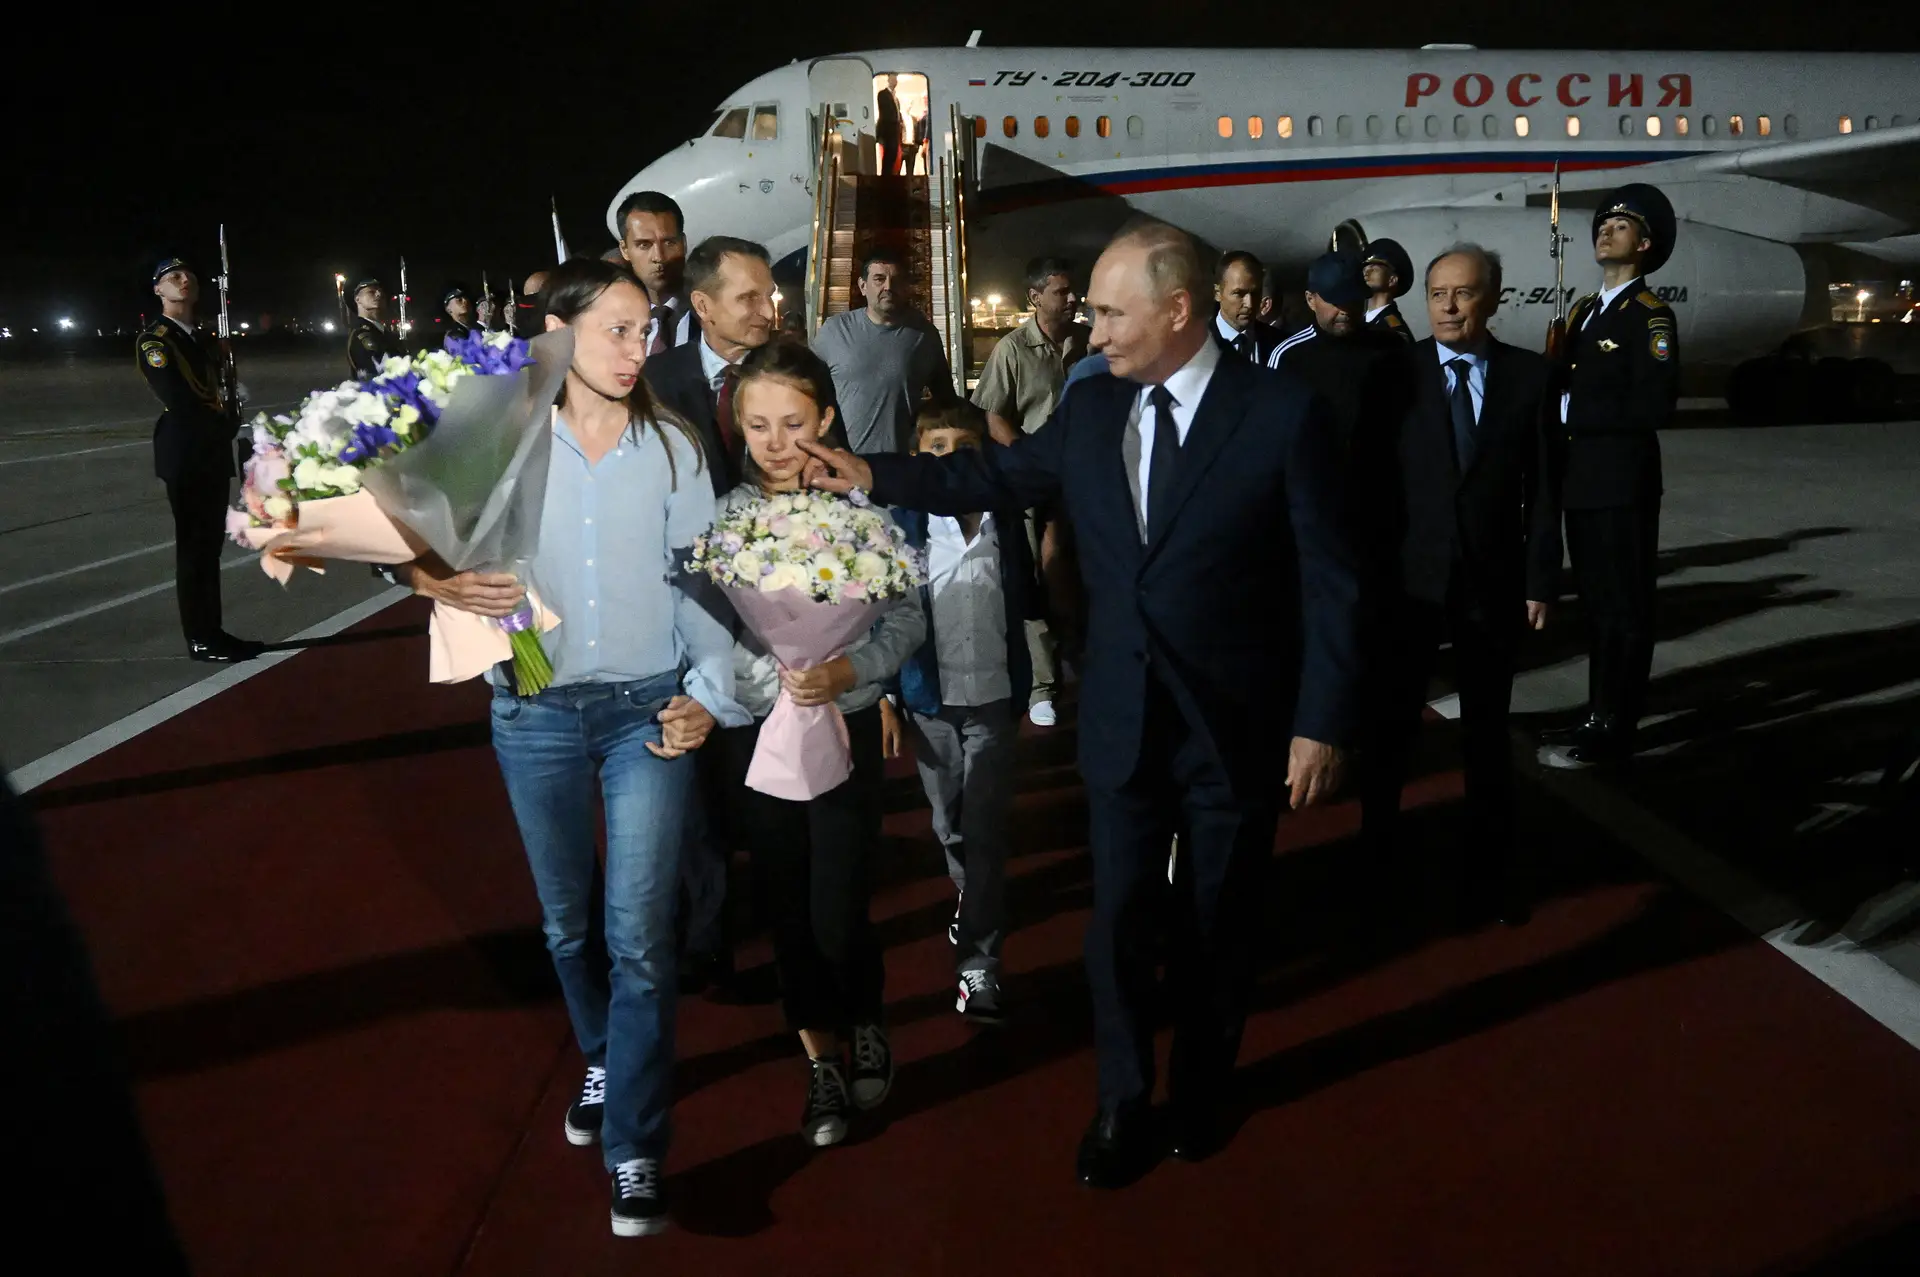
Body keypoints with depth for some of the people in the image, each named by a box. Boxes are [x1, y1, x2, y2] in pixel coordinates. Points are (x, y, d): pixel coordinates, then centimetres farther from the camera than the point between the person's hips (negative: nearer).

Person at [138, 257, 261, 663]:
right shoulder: (154, 340, -9)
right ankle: (200, 640, 0)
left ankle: (212, 632, 16)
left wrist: (227, 424, -5)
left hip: (213, 454, 8)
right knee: (194, 546, -5)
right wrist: (225, 424, -4)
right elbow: (178, 401, -17)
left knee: (210, 544, 10)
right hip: (184, 456, -8)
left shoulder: (201, 339, 18)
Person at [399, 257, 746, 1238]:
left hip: (647, 713, -1)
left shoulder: (672, 448, -1)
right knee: (567, 924, 15)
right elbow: (445, 556, 3)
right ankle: (604, 1060, 42)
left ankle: (635, 1154, 4)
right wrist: (439, 583, -19)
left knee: (639, 935, -5)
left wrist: (710, 692, -5)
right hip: (535, 715, 1)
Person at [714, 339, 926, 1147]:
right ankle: (820, 1060, 32)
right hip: (757, 731, 2)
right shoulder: (723, 512, -3)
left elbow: (908, 620, -7)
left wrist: (846, 673, -22)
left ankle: (864, 1026, 29)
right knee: (787, 905, 12)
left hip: (850, 728, -2)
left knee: (838, 916, -3)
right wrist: (785, 686, -20)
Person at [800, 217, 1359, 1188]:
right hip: (1123, 723, 3)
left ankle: (1200, 1091, 38)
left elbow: (1328, 583, -12)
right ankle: (1122, 1102, 30)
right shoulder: (1090, 408, 0)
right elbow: (994, 476, 15)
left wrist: (1321, 723, -13)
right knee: (1119, 918, 10)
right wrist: (873, 477, 7)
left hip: (1238, 727, -3)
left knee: (1216, 922, 15)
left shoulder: (1282, 412, -13)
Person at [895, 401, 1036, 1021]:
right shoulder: (904, 527, -8)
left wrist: (1025, 691, 1)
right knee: (948, 825, 16)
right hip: (929, 699, 1)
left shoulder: (1007, 522, -4)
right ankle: (972, 899, 42)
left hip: (993, 697, 0)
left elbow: (1025, 602, 6)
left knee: (985, 832, -2)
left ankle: (979, 960, 3)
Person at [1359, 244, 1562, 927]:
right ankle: (1377, 851, 29)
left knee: (1487, 732, 12)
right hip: (1410, 577, 0)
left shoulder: (1531, 375, 0)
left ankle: (1492, 869, 24)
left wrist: (1541, 578, -3)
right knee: (1388, 724, 9)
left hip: (1494, 582, 1)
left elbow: (1544, 487, 0)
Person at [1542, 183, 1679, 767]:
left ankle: (1616, 731, 6)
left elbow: (1652, 405, -20)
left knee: (1624, 608, 0)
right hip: (1581, 482, 8)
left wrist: (1571, 411, -16)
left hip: (1622, 483, -8)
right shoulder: (1582, 311, 16)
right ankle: (1597, 715, 24)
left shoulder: (1650, 316, -9)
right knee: (1595, 603, 14)